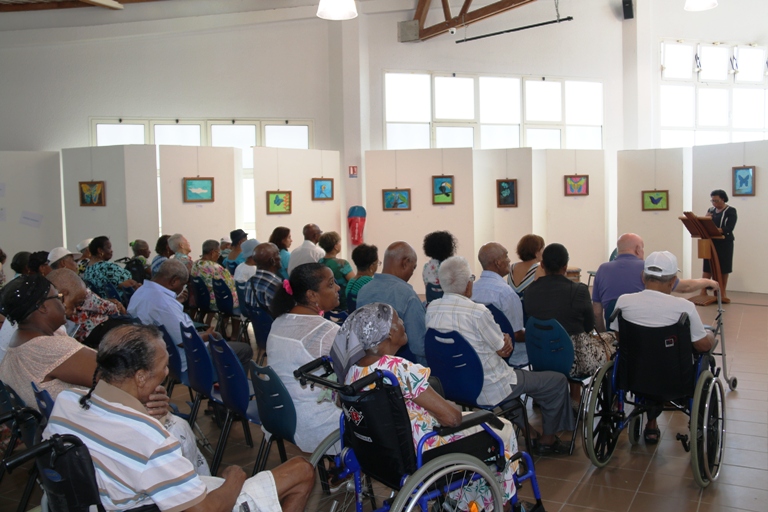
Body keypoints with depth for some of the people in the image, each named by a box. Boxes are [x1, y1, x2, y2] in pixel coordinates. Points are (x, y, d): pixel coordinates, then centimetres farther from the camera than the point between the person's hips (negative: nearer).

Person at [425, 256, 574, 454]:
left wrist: (503, 338, -5)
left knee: (516, 372, 35)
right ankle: (547, 439, 26)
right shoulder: (477, 312, -27)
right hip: (488, 390, -8)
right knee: (558, 381, 10)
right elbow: (504, 350, -12)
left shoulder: (431, 309, -5)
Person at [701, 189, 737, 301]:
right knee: (707, 267, -1)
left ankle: (723, 293, 11)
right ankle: (703, 291, 0)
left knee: (724, 268, 2)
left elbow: (729, 228, -15)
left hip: (725, 243, -4)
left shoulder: (731, 211, -3)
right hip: (711, 242, 4)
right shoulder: (711, 210, 12)